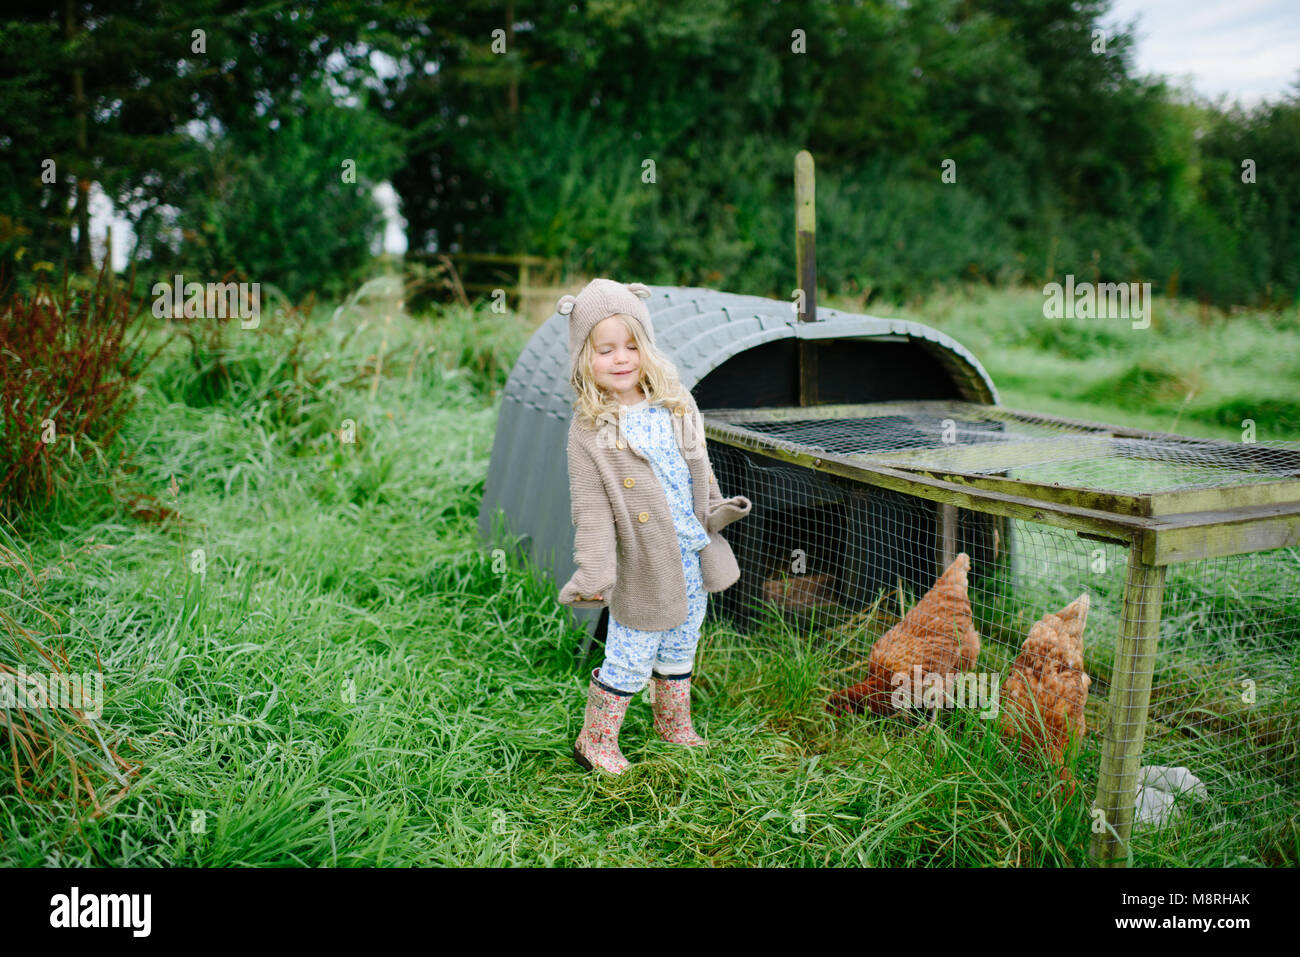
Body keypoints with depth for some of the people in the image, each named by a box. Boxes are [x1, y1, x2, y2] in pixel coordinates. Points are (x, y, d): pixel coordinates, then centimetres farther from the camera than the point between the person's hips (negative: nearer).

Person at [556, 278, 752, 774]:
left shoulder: (676, 405, 2)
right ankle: (595, 741, 27)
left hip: (694, 558, 6)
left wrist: (718, 510, 0)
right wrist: (593, 573, -25)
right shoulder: (590, 430, -14)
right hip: (643, 568, -5)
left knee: (680, 650, 22)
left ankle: (674, 723, 45)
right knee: (629, 661, 6)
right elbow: (591, 509, -16)